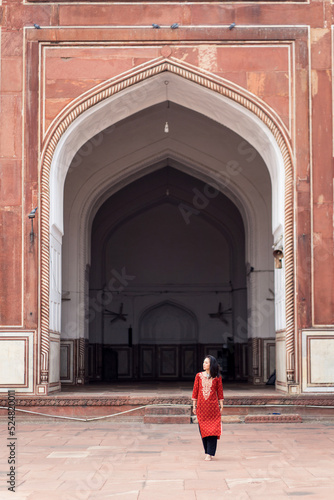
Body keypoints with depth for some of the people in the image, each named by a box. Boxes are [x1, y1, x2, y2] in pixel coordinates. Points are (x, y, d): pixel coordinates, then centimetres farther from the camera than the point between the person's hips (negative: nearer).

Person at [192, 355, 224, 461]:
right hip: (201, 406, 2)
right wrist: (194, 406, 7)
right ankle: (208, 452, 15)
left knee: (212, 429, -7)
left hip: (213, 406, -2)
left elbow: (220, 392, 6)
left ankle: (209, 453, -7)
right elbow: (195, 391, 8)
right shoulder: (199, 376, 5)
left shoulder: (217, 377, 2)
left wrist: (221, 406, 4)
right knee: (203, 429, 4)